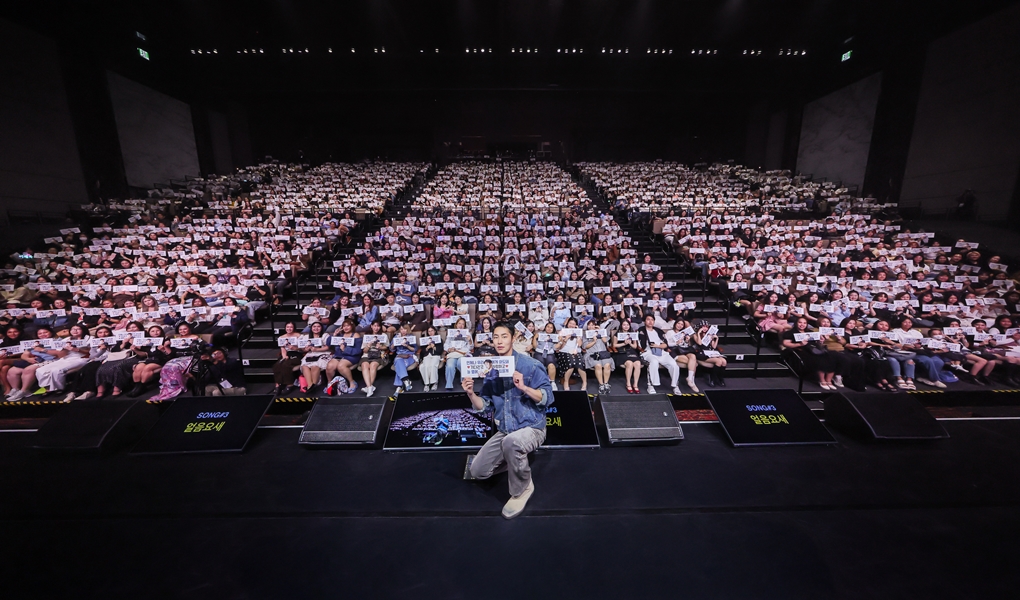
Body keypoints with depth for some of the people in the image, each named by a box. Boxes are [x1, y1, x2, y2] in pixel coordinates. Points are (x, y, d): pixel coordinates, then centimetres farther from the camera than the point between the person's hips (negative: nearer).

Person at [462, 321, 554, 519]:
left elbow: (547, 398, -15)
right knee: (478, 471, 5)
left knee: (512, 441, -39)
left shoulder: (530, 365, -14)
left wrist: (524, 387, -30)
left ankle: (522, 489, -10)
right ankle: (517, 460, 28)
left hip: (531, 427, -6)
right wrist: (471, 393, -16)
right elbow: (485, 406, 3)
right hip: (503, 431, 6)